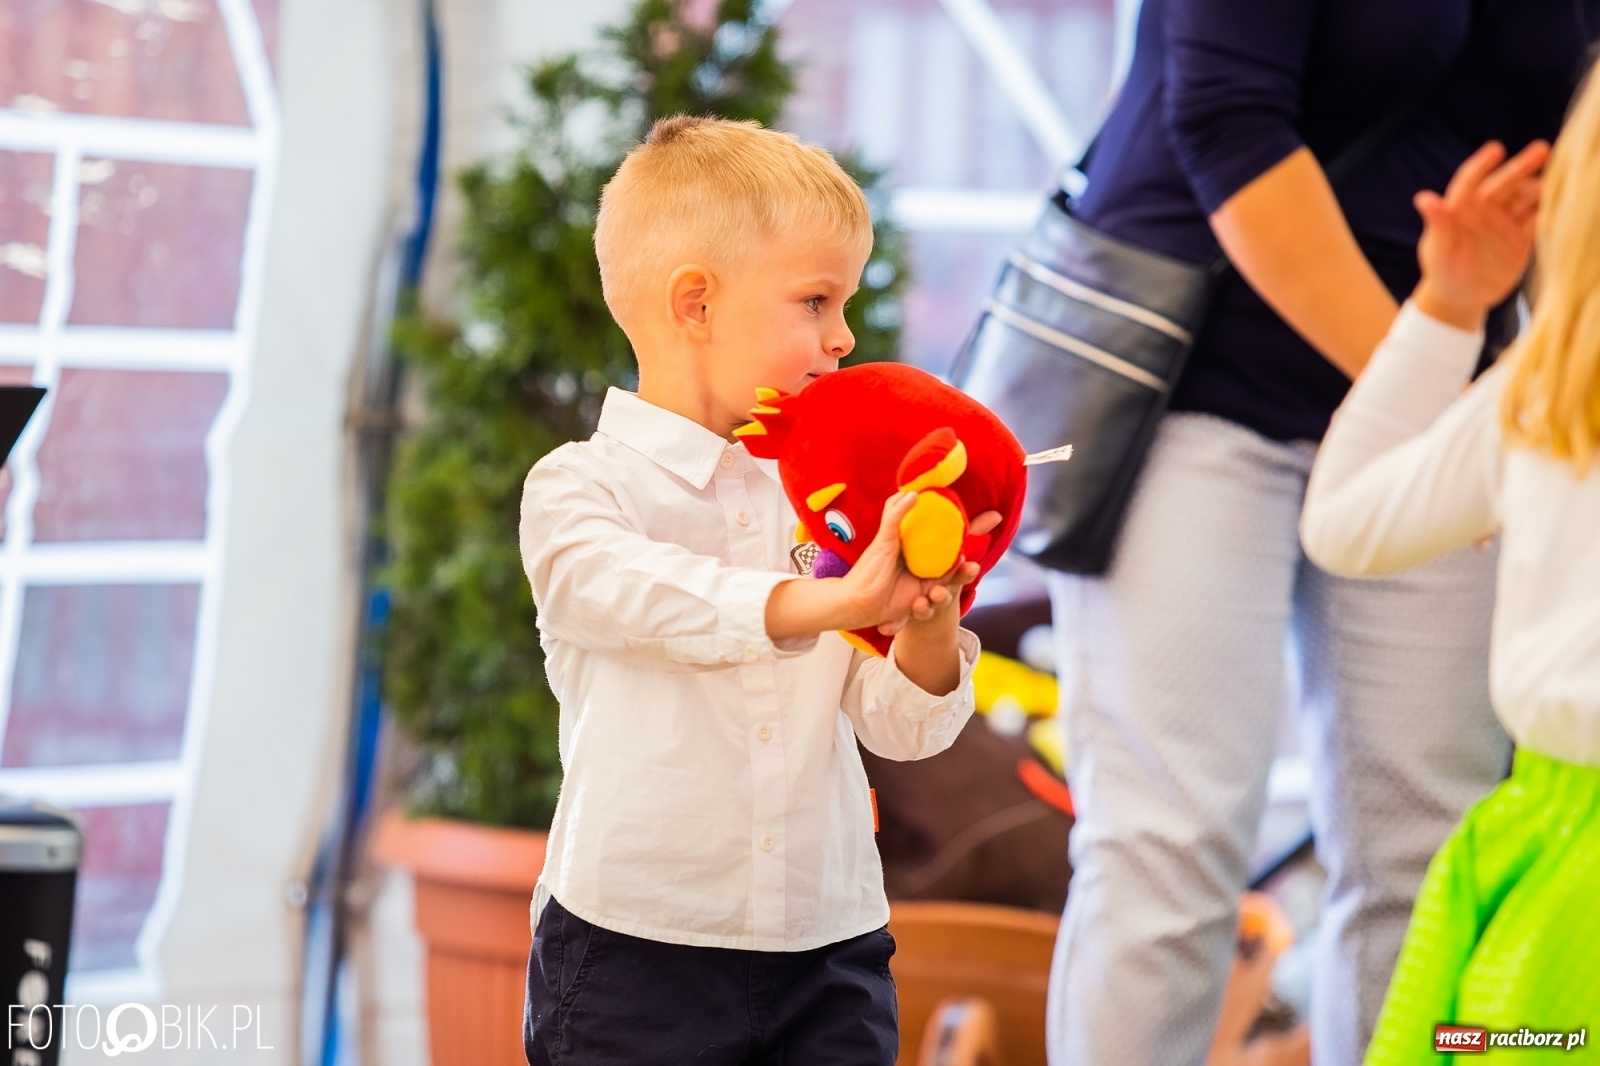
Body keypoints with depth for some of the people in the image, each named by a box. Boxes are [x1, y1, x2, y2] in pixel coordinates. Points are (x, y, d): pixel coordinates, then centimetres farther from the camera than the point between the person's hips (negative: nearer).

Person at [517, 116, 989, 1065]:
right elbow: (635, 593, -26)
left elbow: (899, 725, 7)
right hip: (637, 949, -4)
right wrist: (825, 602, -39)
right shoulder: (581, 486, -3)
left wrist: (928, 625, -16)